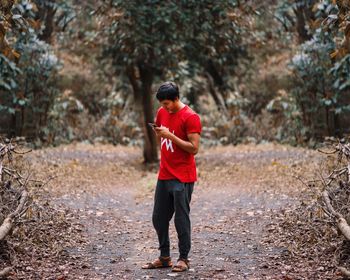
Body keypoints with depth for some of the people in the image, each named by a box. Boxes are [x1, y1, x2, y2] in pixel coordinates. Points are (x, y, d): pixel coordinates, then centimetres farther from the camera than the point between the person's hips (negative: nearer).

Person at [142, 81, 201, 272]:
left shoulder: (190, 117, -14)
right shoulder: (162, 112, 8)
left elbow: (194, 148, -18)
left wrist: (170, 135, -21)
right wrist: (158, 132, 5)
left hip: (182, 179, -7)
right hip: (164, 176, 7)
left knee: (181, 219, -2)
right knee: (158, 219, 10)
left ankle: (184, 259, 9)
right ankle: (164, 257, 21)